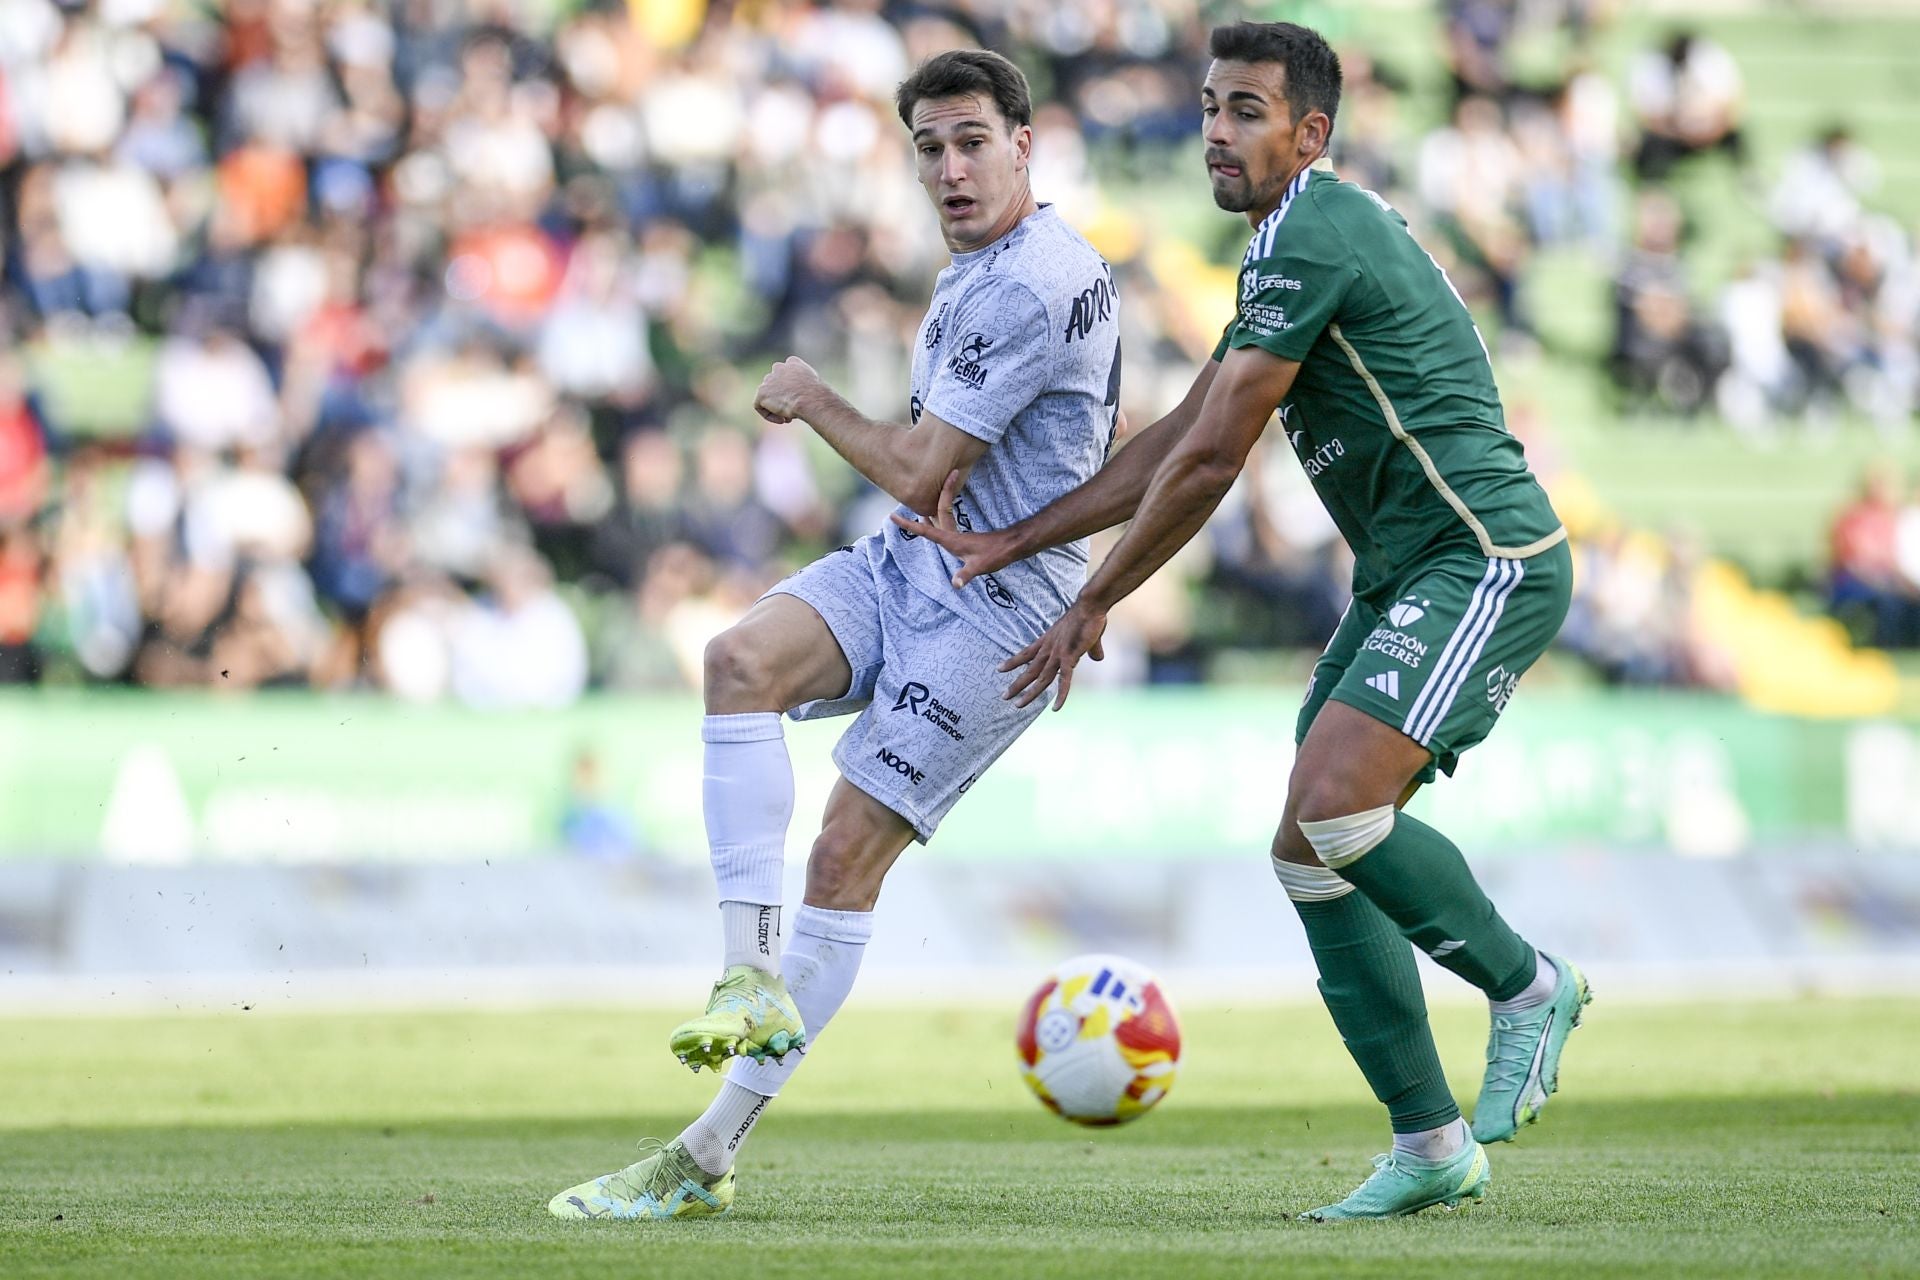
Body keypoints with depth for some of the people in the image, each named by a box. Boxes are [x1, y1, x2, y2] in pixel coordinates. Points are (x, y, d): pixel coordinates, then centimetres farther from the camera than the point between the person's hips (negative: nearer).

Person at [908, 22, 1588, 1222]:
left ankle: (1528, 987, -4)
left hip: (1484, 560, -10)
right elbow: (1178, 439, 22)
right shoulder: (1304, 241, 18)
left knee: (1333, 805, -25)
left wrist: (1092, 607, -4)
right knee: (1310, 850, 4)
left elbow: (1211, 460, -13)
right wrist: (1013, 541, 20)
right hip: (1406, 578, 10)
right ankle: (1431, 1144, 8)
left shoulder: (1307, 235, -14)